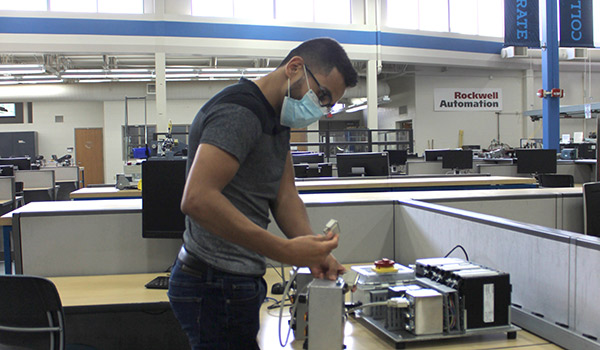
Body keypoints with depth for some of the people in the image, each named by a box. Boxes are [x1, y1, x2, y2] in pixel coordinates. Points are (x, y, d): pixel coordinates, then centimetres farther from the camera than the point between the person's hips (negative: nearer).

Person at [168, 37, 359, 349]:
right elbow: (197, 200, -32)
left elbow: (285, 195, 6)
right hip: (217, 288, -10)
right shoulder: (238, 112, -20)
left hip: (241, 282, 10)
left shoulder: (278, 118, 12)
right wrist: (285, 251, -34)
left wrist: (314, 250, -12)